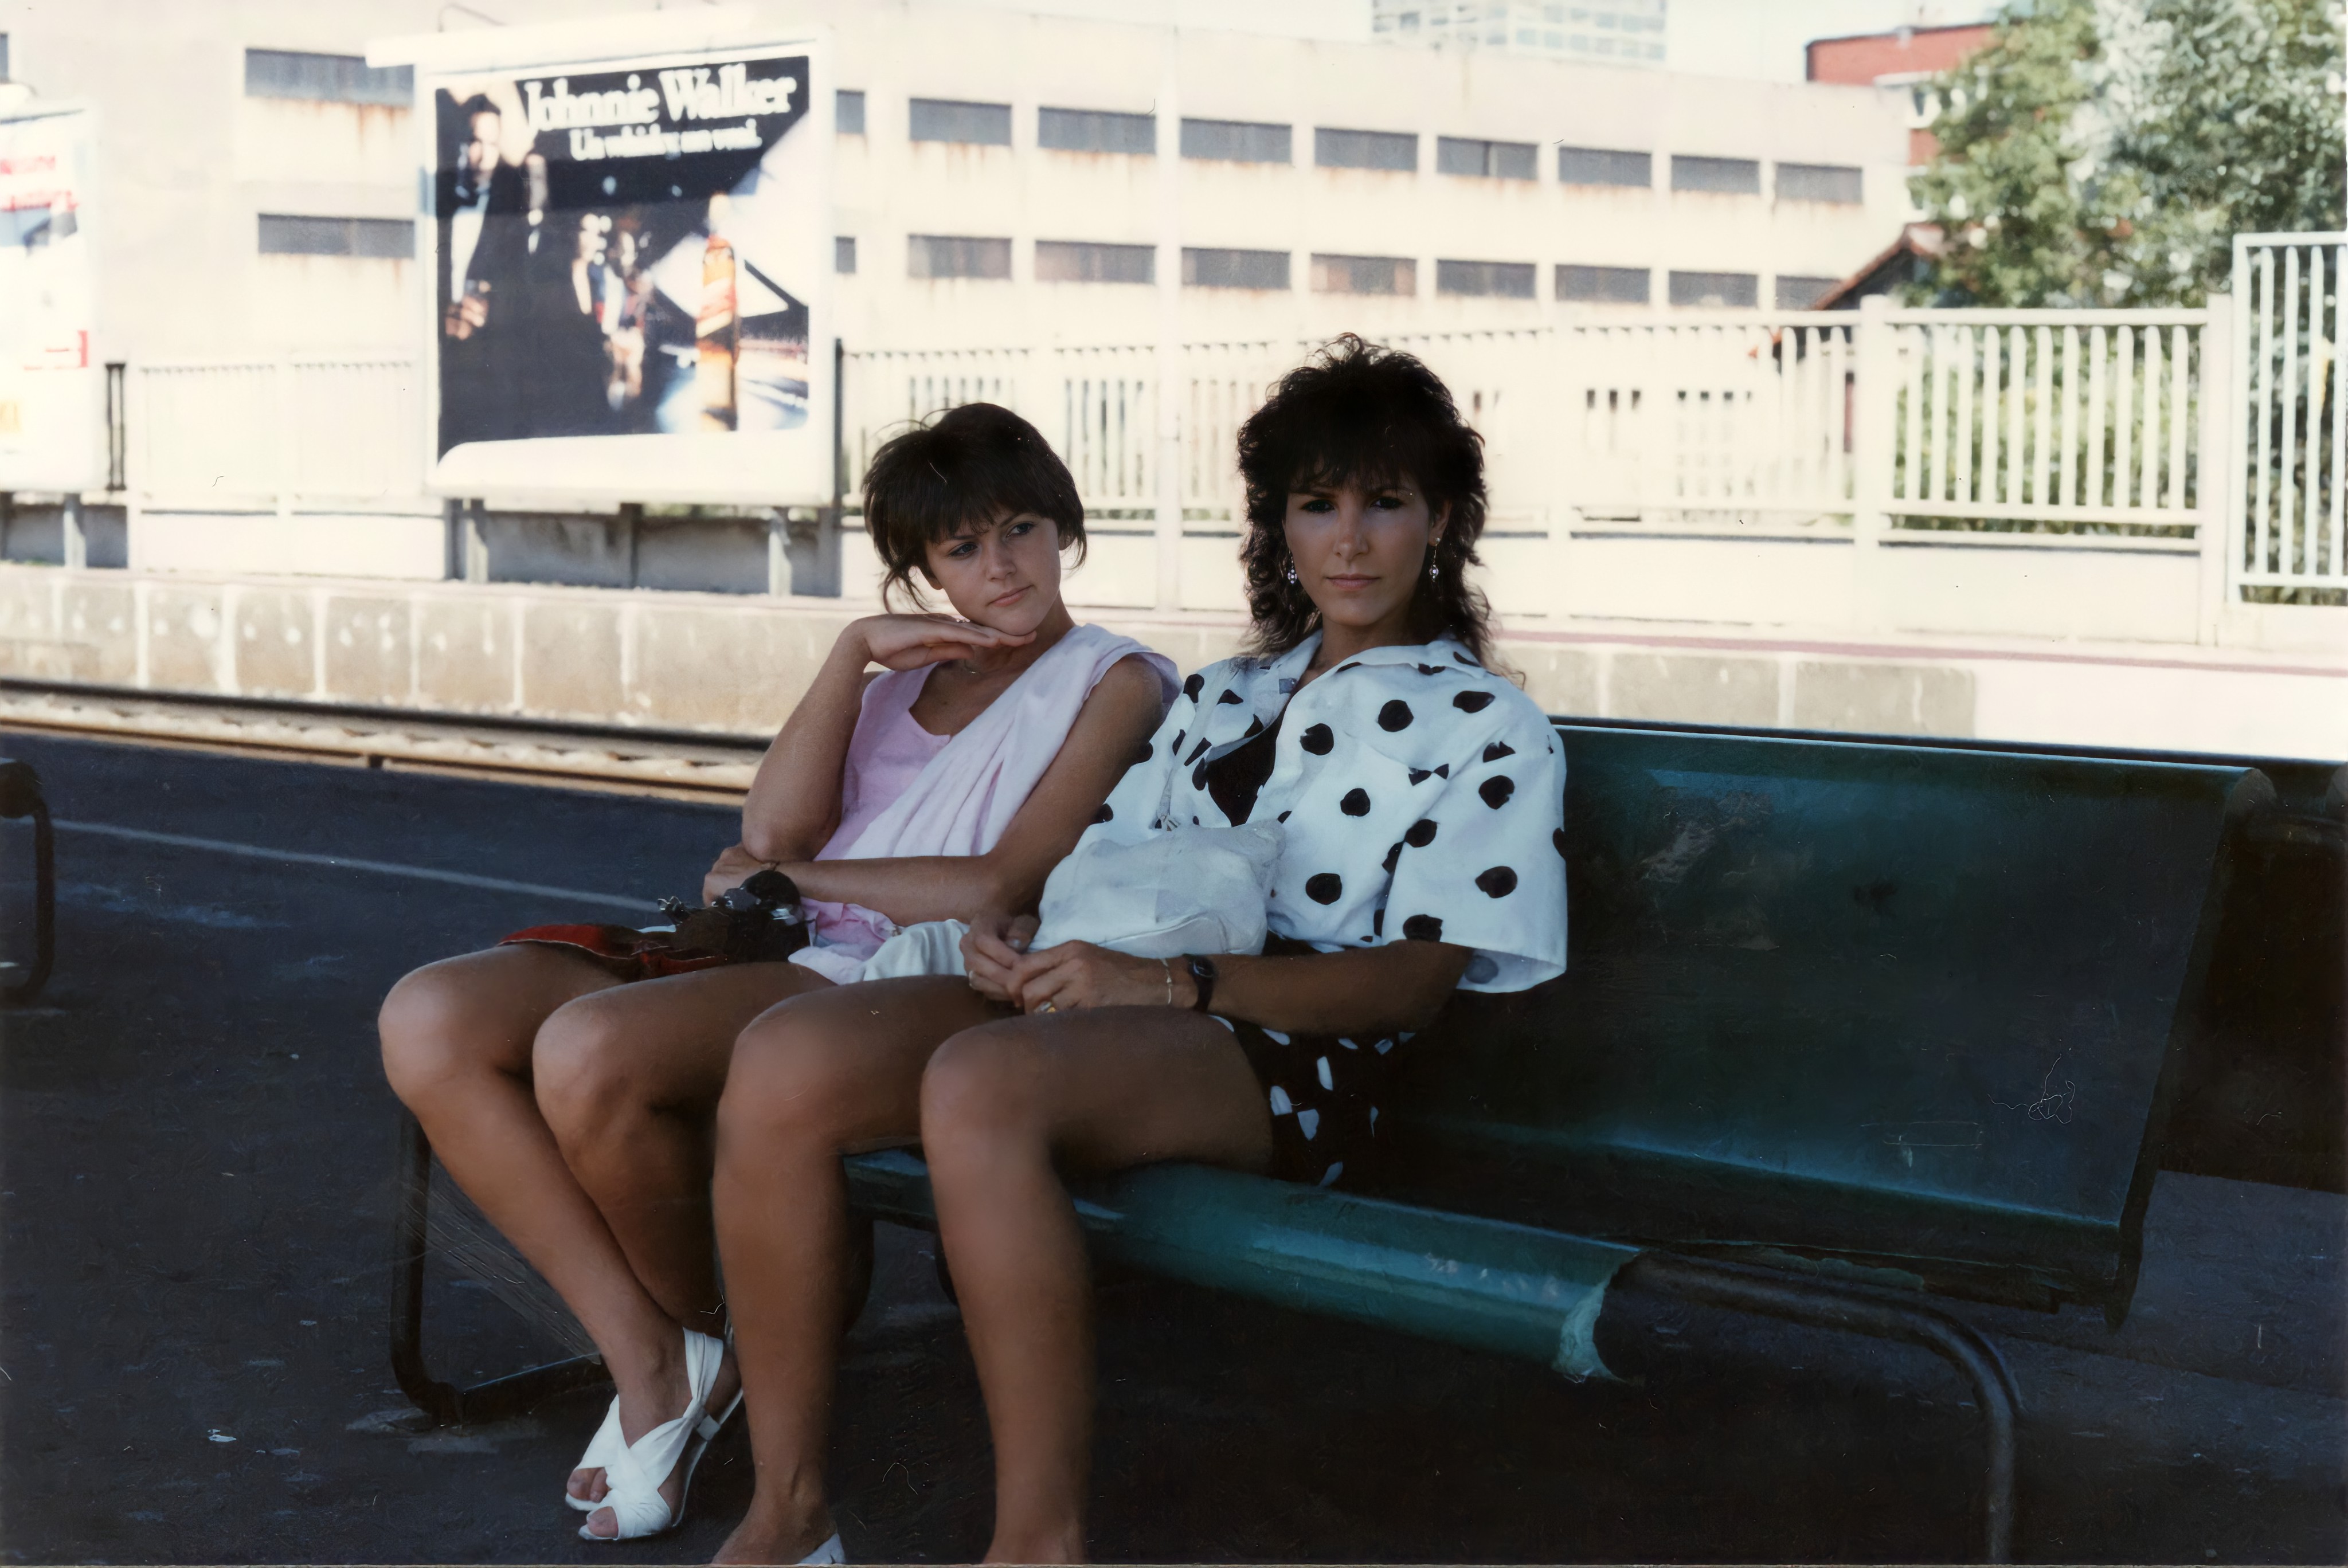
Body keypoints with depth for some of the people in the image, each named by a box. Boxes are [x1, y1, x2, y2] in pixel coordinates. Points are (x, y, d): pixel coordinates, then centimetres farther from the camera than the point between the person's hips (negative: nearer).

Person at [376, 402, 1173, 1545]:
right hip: (769, 954, 7)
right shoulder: (904, 677, 27)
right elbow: (774, 831, 9)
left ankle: (701, 1340, -5)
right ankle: (648, 1362, -13)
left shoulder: (1117, 682, 7)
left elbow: (1005, 884, -7)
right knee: (427, 1023, -14)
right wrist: (856, 649, 5)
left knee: (590, 1047, -33)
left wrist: (799, 878, 3)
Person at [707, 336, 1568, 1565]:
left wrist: (1169, 983, -17)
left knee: (980, 1082, -38)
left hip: (1303, 1064, -6)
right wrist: (1017, 933, -2)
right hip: (1115, 1004, 6)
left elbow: (1412, 978, -5)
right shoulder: (1222, 698, 28)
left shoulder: (1490, 733, 8)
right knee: (783, 1061, -22)